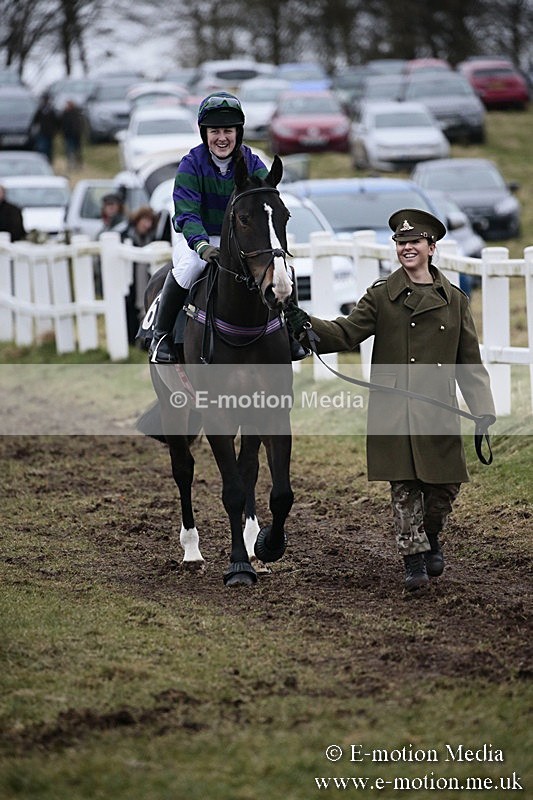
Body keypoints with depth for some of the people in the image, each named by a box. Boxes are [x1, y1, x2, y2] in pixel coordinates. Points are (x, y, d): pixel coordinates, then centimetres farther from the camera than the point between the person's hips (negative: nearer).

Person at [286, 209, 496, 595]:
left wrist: (483, 411, 1)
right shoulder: (382, 296, 4)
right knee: (405, 486, -1)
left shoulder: (455, 300, 8)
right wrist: (308, 325, -23)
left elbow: (470, 361, 9)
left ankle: (431, 538, 32)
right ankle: (415, 560, 7)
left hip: (439, 410, 2)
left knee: (446, 483, 4)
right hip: (394, 411, -1)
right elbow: (347, 333, -4)